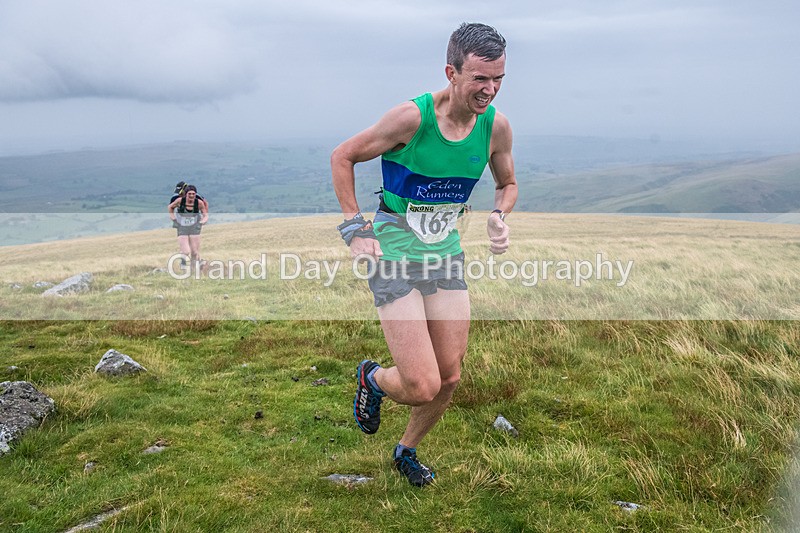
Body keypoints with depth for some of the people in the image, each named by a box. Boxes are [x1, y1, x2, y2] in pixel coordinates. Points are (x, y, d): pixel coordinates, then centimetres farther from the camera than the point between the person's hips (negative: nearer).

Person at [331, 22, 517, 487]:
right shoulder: (412, 117, -19)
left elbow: (508, 184, 16)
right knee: (422, 388, -11)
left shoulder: (497, 125, -4)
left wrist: (500, 217, -6)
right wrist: (355, 229, -11)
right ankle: (373, 379, 26)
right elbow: (342, 157, -6)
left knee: (449, 378, 9)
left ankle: (407, 451, 38)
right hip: (394, 254, -5)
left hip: (447, 252, 6)